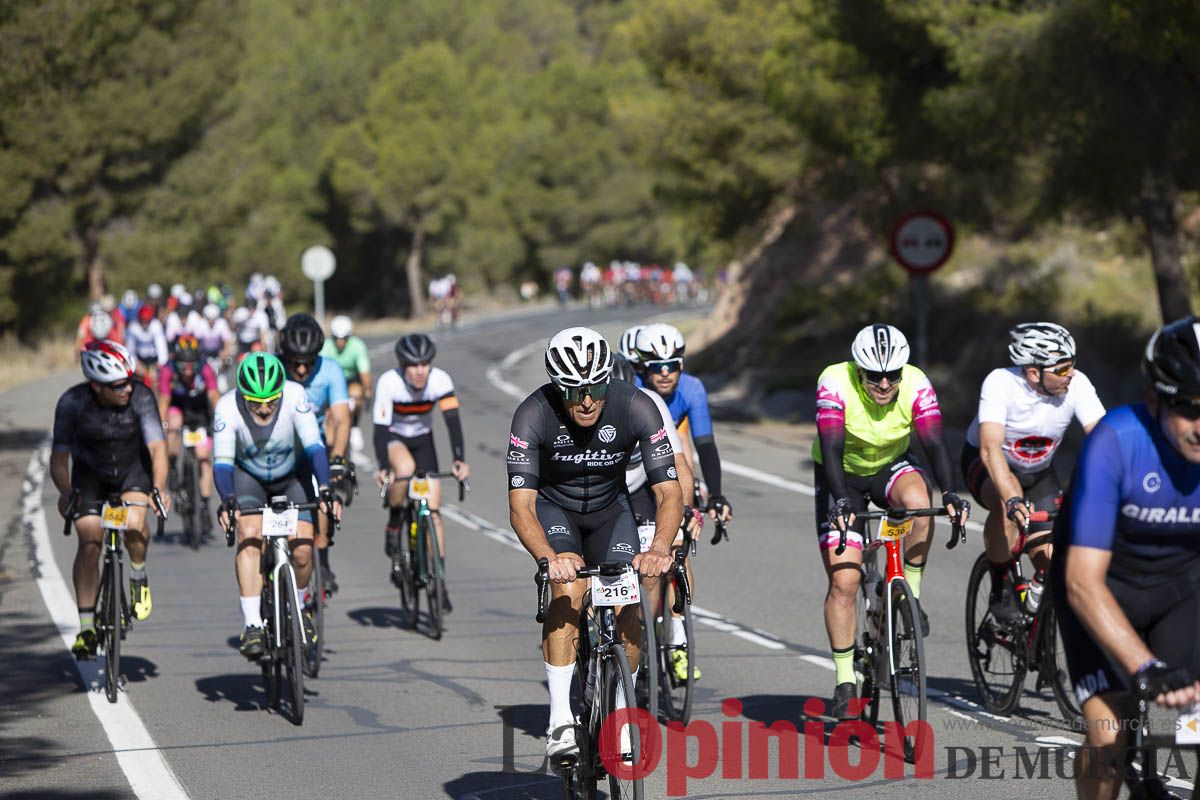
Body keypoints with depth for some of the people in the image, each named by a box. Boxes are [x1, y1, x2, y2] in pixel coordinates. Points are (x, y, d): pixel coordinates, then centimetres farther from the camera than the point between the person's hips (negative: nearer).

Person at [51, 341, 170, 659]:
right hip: (91, 471, 1)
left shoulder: (140, 397, -28)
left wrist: (159, 487, -49)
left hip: (134, 466, 0)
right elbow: (59, 457, -23)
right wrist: (66, 492, -41)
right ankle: (86, 627, -5)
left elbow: (157, 446, -33)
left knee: (134, 524, -29)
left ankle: (138, 576, 2)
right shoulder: (72, 403, -27)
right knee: (89, 543, -14)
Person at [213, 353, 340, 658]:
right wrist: (227, 500, -50)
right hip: (248, 476, 0)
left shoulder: (295, 396, -30)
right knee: (250, 535, -27)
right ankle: (252, 626, -26)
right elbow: (222, 461, -33)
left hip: (292, 475, 1)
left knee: (302, 550, -14)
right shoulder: (228, 407, -30)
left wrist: (325, 490, -48)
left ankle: (299, 606, 18)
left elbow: (314, 447, -34)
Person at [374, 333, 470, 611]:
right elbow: (380, 427, -33)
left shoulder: (440, 380, -24)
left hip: (422, 439, 2)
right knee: (405, 466, -38)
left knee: (432, 511, -7)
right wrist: (383, 468, -46)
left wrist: (459, 460, -45)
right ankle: (394, 523, -12)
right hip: (393, 438, -2)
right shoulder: (389, 382, -29)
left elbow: (453, 421, -31)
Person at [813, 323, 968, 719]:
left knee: (919, 502, -35)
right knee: (843, 581, -10)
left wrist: (950, 494, -43)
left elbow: (934, 444, -28)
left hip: (892, 466, 2)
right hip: (842, 475, -1)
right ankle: (845, 682, 1)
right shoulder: (835, 383, -28)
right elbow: (831, 450, -35)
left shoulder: (916, 385, -22)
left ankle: (910, 597, -14)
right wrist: (840, 500, -50)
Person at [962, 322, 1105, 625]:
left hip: (1039, 471, 3)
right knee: (1007, 502, -38)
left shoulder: (1077, 384, -25)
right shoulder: (1000, 383, -33)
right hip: (984, 465, -3)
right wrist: (1012, 501, -59)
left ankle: (1040, 587, 27)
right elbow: (990, 449, -44)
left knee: (1052, 563, -11)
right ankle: (1000, 588, -16)